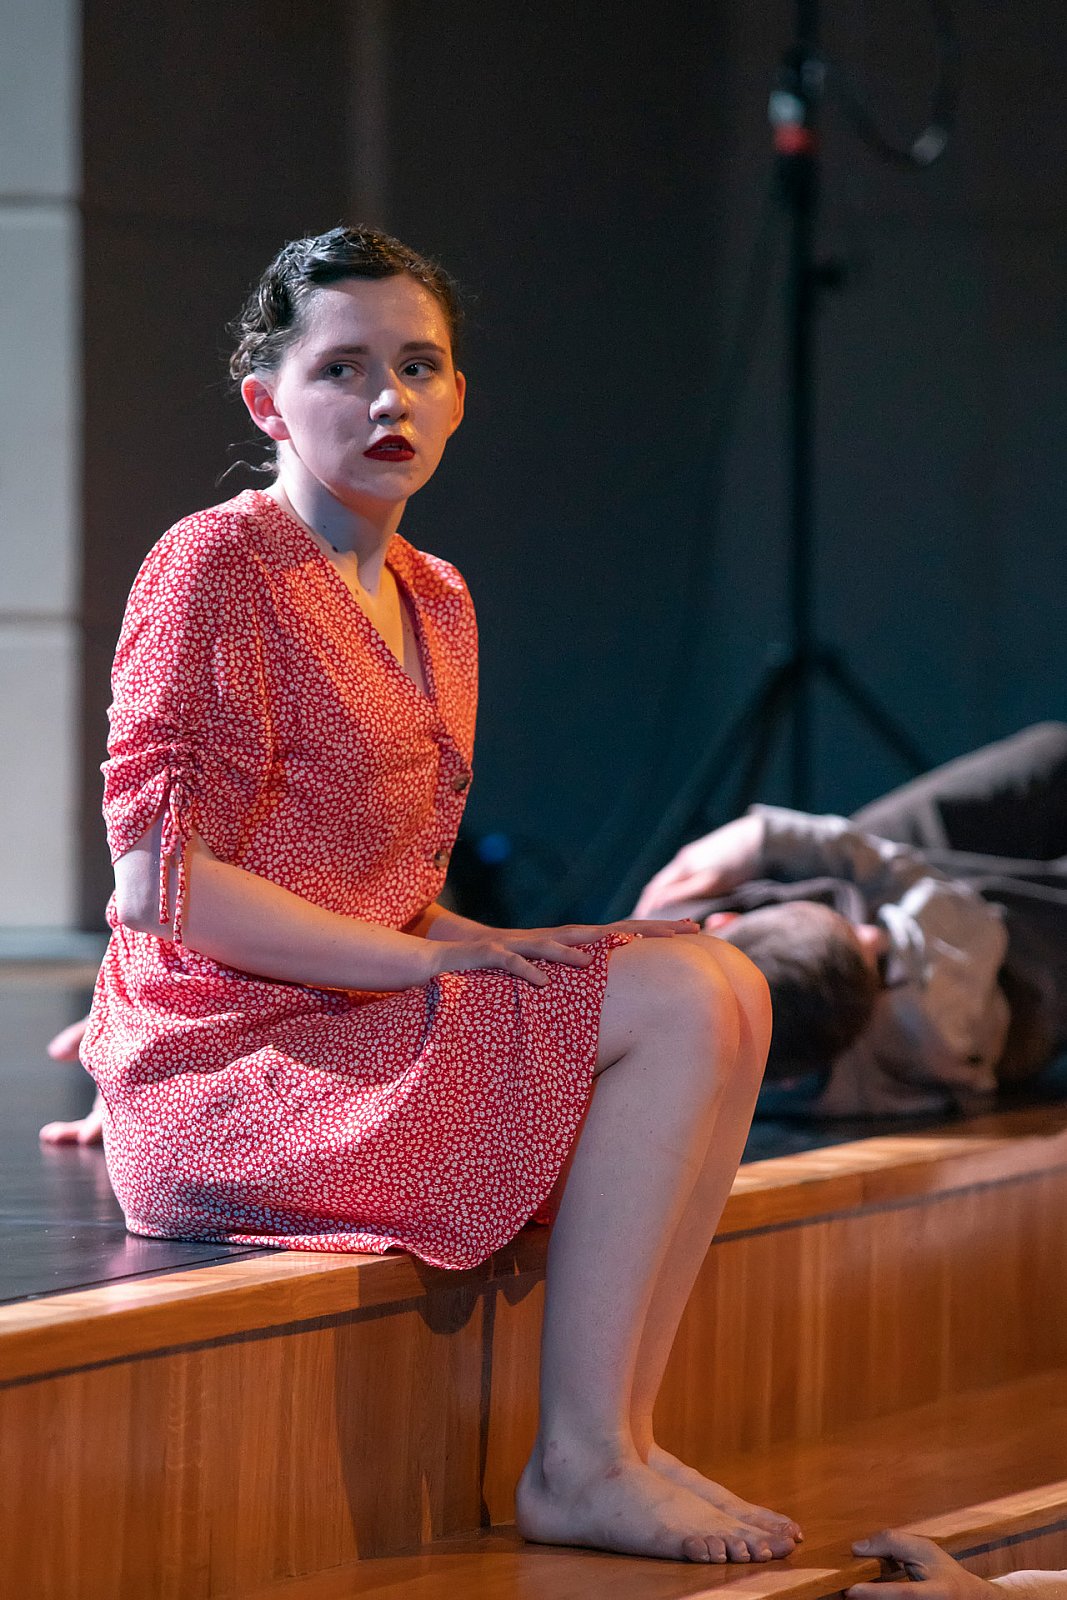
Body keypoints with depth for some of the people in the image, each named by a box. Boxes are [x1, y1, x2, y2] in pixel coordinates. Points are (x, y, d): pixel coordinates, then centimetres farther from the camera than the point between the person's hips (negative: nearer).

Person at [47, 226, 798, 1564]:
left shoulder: (433, 601, 17)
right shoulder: (217, 565, -11)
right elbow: (160, 884, -18)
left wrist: (509, 946, 1)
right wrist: (438, 957, -18)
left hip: (357, 1008, 9)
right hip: (224, 1069, -9)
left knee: (726, 988, -6)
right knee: (672, 1006, -18)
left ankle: (616, 1441, -7)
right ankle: (578, 1472, -15)